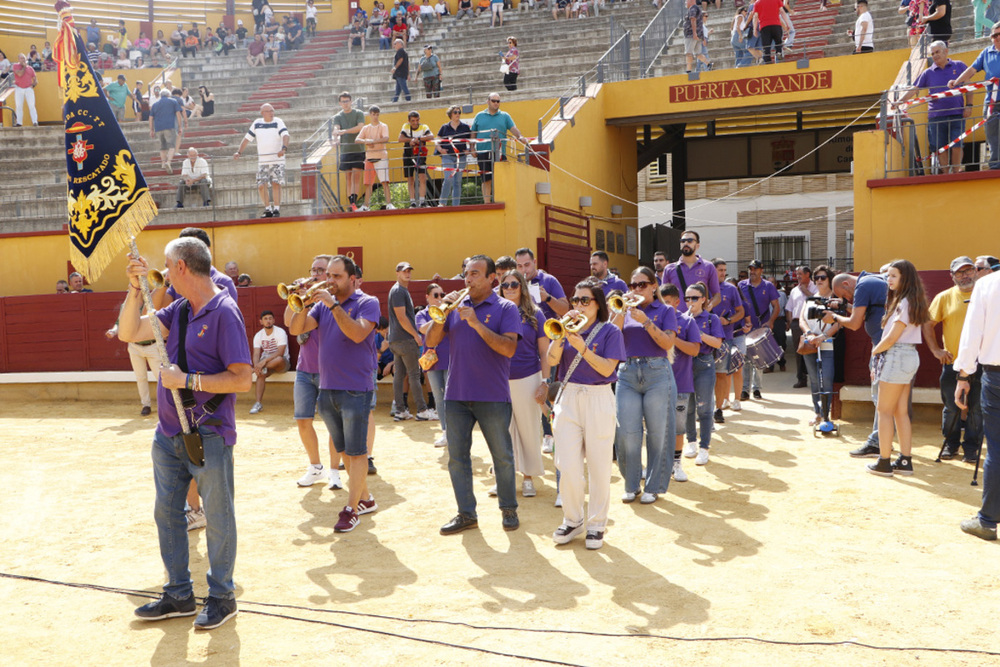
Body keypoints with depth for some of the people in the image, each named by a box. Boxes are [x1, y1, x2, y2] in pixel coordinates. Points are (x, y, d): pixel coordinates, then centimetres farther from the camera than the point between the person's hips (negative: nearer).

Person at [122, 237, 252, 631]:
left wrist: (187, 380, -19)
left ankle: (221, 596, 22)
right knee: (167, 513, 15)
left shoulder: (224, 312, -16)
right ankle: (179, 595, 29)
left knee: (218, 517, 5)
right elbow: (128, 333, 9)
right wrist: (135, 288, -1)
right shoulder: (178, 310, 8)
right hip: (169, 433, 8)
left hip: (209, 435, -8)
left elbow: (242, 379, -20)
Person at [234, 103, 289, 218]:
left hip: (277, 160, -3)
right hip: (262, 160, 3)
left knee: (276, 184, -10)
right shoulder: (256, 123, 9)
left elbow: (285, 135, -19)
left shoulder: (278, 122, -2)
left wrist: (284, 148, -38)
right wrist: (239, 152, 4)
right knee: (261, 186, -3)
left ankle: (276, 209, -2)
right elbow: (247, 138, 14)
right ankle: (268, 210, 9)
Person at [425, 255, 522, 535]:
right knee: (457, 457, 7)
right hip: (456, 396, 4)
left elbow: (509, 348, -16)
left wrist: (477, 323, -21)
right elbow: (431, 341, 4)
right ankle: (466, 514, 18)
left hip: (492, 396, -4)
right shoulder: (456, 306, 9)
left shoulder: (505, 308, -2)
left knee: (502, 456, 6)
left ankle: (509, 509, 23)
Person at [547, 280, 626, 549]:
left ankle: (596, 524, 15)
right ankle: (573, 519, 17)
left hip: (598, 399, -3)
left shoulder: (609, 331, 1)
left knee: (599, 466, 2)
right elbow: (552, 360, -2)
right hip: (568, 398, 3)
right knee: (568, 466, 0)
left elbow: (607, 368, -11)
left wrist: (582, 347, -21)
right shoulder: (569, 328, 10)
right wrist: (562, 333, -13)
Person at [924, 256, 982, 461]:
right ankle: (951, 444, 23)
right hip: (953, 363, 0)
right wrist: (936, 350, 1)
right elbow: (927, 324, 8)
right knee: (951, 408, 7)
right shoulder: (944, 297, 4)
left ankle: (972, 447, 15)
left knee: (976, 409, 3)